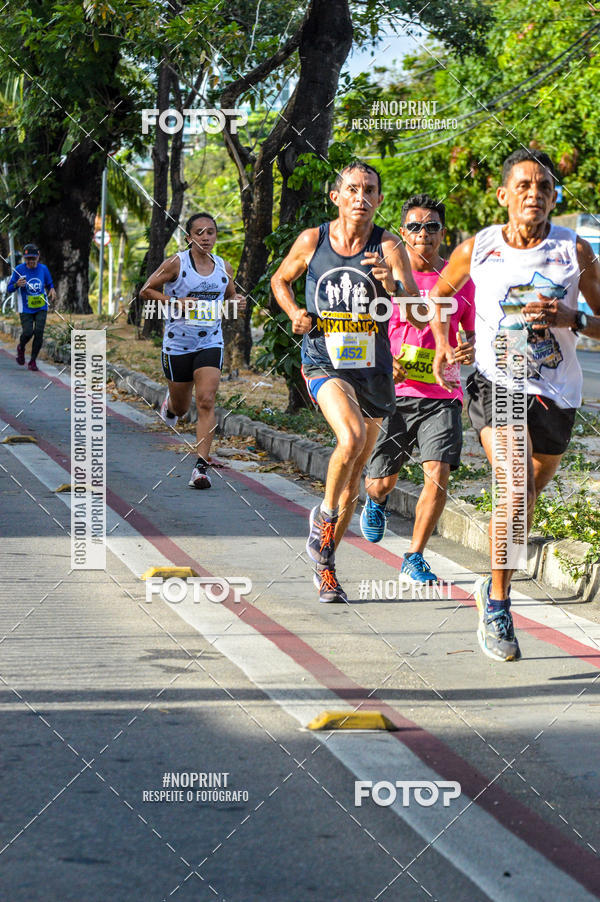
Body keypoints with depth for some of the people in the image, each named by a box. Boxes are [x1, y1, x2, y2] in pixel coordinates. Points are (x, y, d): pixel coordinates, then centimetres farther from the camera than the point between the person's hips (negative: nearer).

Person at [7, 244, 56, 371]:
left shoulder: (43, 269, -2)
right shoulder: (19, 269, -9)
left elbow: (49, 284, 15)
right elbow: (8, 289, -4)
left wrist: (52, 290, -8)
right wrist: (17, 285, -26)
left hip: (41, 308, 2)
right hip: (25, 309, -2)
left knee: (39, 332, -12)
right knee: (28, 333, -11)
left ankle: (33, 361, 2)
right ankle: (21, 348, 26)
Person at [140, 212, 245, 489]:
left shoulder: (224, 268, 3)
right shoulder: (176, 264, -8)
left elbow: (230, 296, 19)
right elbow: (145, 291, -3)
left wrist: (237, 303, -5)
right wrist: (177, 302, -17)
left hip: (210, 344, 1)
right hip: (178, 344, -1)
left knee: (206, 402, -15)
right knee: (181, 409, 12)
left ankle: (201, 467, -16)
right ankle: (170, 403, 52)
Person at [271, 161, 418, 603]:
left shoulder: (388, 246, -8)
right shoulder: (312, 241, -3)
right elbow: (280, 280, 16)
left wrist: (392, 284, -41)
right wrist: (295, 312, -4)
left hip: (373, 368, 2)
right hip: (324, 364, -2)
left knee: (354, 478, 12)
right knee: (351, 438, -30)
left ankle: (325, 562, 30)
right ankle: (325, 515, -4)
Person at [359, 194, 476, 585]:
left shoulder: (460, 281, 5)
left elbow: (473, 333, 17)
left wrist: (471, 349, -7)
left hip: (443, 395, 0)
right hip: (393, 392, 0)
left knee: (438, 475, -17)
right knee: (381, 483, 5)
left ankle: (415, 557, 0)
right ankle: (377, 502, 45)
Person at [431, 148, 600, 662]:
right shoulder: (476, 249, -2)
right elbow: (439, 292, 17)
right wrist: (442, 344, 3)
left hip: (556, 394, 2)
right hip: (497, 383, -2)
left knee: (527, 499, 15)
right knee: (515, 489, -24)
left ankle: (493, 584, 43)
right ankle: (497, 605, -12)